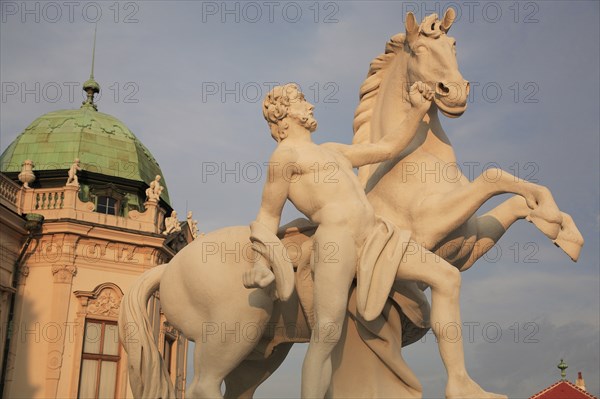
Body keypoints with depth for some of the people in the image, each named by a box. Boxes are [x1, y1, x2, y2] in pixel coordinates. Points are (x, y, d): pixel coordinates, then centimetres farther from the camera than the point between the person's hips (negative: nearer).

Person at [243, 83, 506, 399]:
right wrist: (262, 262, -13)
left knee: (446, 277, 5)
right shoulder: (285, 155, 5)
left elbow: (388, 148, 32)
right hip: (335, 236, -8)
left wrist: (417, 110, 23)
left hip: (374, 237, 9)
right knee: (326, 335, -17)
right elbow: (268, 215, 2)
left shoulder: (332, 150, 29)